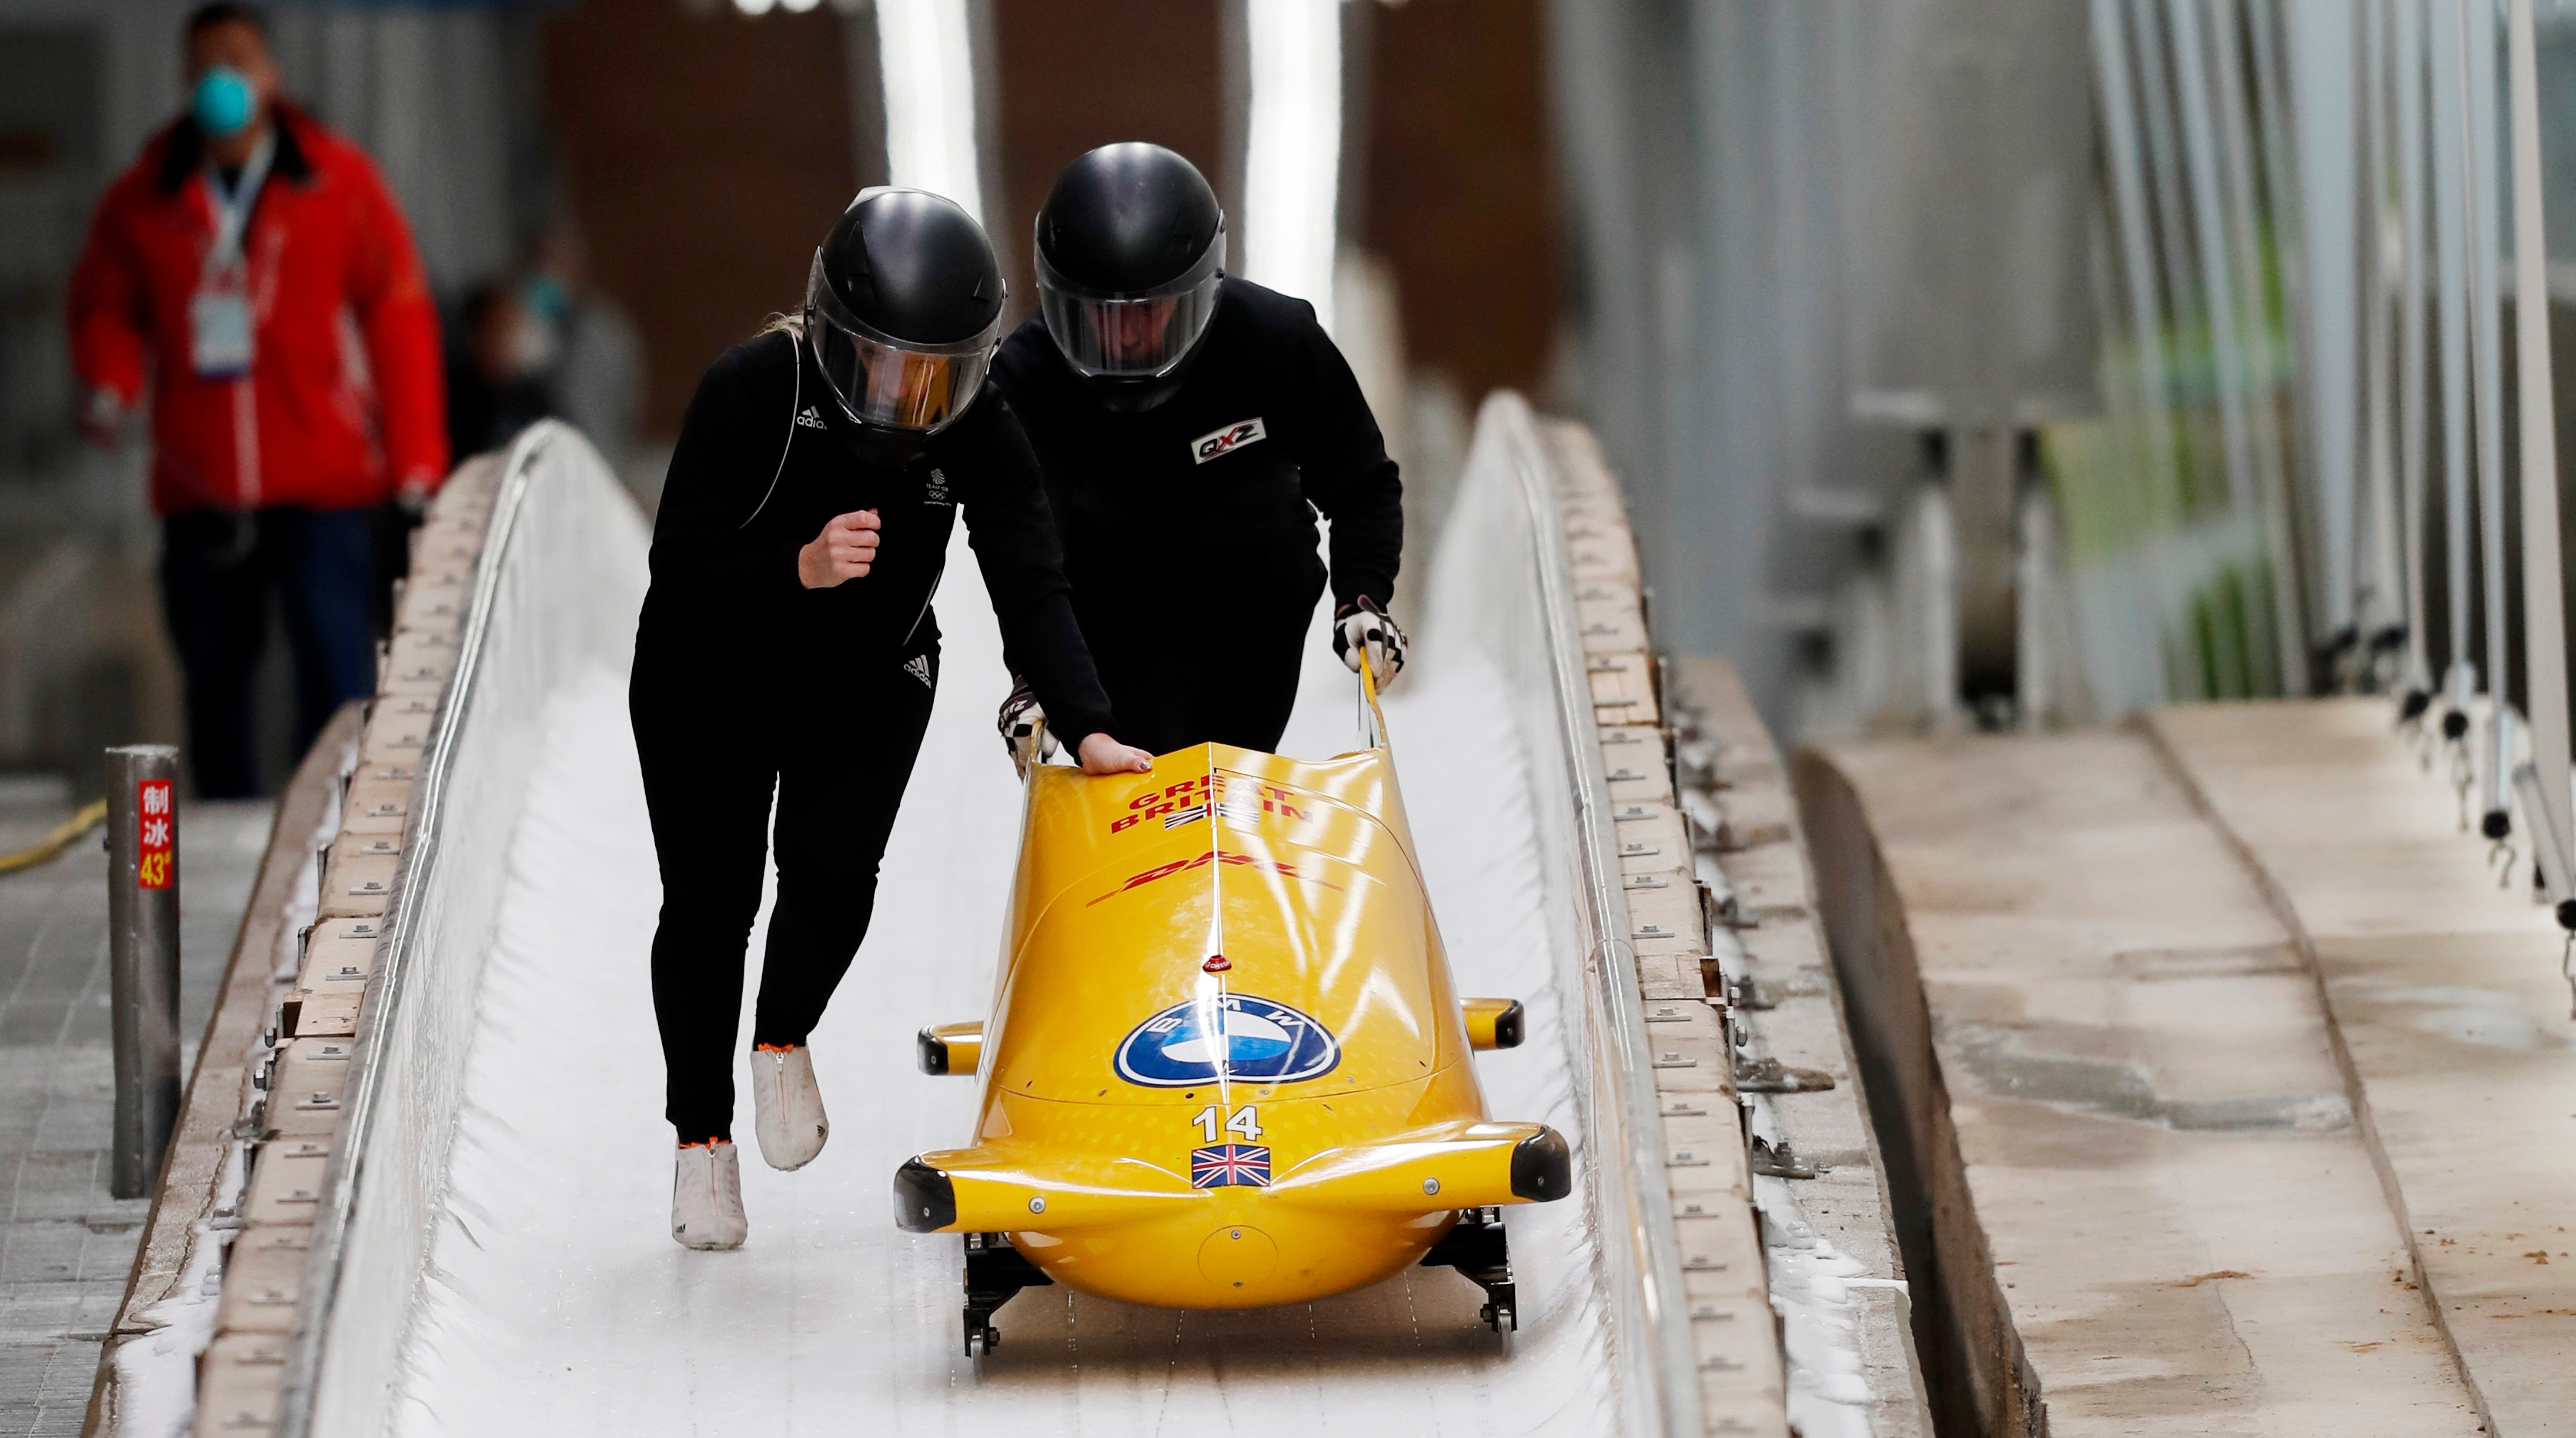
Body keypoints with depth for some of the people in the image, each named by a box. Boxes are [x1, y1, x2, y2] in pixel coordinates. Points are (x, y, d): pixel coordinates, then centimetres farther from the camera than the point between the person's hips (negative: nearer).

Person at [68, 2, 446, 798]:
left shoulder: (338, 180, 4)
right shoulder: (144, 200, 8)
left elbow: (399, 314, 4)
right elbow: (105, 307, 17)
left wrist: (416, 457, -2)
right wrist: (109, 383, -6)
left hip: (323, 486, -3)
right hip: (199, 486, 3)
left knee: (336, 672, -11)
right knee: (212, 677, 7)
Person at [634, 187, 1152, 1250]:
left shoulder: (979, 428, -19)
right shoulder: (749, 393, -28)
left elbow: (1029, 591, -23)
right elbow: (679, 580, -27)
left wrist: (1088, 730, -37)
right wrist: (800, 568, -44)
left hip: (869, 683, 1)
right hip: (710, 682, -1)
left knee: (834, 869, -19)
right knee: (710, 901, 1)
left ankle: (785, 1040, 11)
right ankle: (701, 1134, 21)